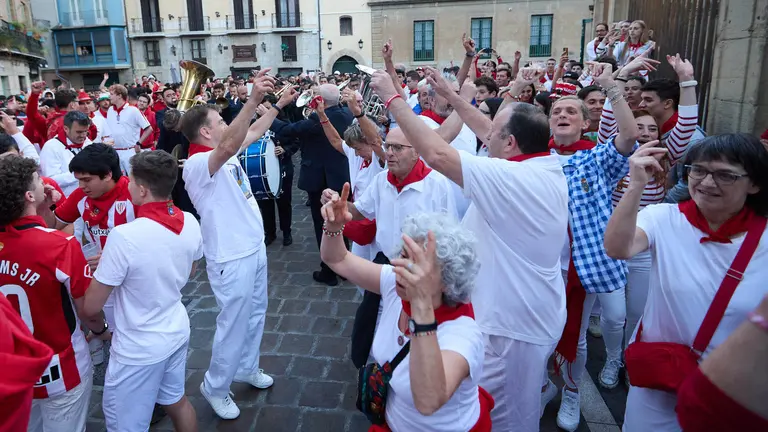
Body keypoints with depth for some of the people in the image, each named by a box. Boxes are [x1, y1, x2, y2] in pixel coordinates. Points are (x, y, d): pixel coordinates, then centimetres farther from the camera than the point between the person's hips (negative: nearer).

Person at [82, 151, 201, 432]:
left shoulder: (124, 236, -28)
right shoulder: (190, 223, -9)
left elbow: (91, 306, -17)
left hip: (139, 349, -6)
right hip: (177, 332, 6)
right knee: (177, 402, 26)